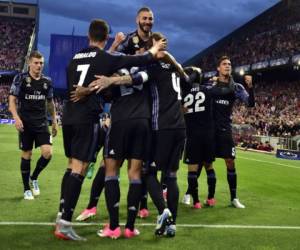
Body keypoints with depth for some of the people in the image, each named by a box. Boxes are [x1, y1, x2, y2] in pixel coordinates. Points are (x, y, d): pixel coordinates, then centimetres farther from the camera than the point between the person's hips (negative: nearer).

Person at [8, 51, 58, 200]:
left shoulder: (47, 81, 7)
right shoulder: (21, 78, -4)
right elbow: (12, 100, -5)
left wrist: (54, 122, 17)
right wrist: (16, 117, -20)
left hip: (42, 123, 3)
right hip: (25, 123, -3)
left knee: (47, 153, -9)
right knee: (26, 155, 3)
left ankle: (34, 178, 18)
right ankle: (26, 189, 17)